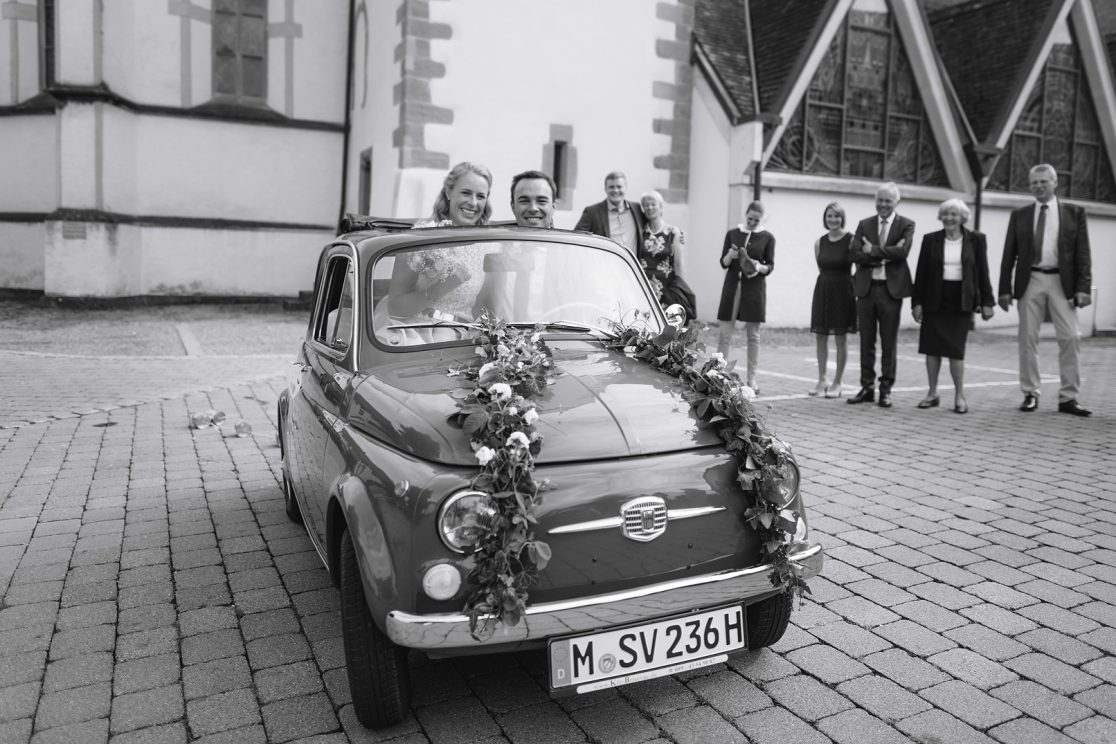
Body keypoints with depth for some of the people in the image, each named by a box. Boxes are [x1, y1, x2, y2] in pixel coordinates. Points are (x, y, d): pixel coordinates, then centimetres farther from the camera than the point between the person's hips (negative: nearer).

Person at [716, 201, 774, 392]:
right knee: (724, 333, -2)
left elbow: (770, 266, 4)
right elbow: (723, 263, 7)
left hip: (755, 287, 0)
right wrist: (729, 256, -15)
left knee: (753, 335, 3)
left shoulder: (767, 238, 5)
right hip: (732, 285, 1)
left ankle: (752, 379, 8)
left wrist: (759, 267, -17)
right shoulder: (732, 234, 8)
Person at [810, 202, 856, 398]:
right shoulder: (819, 243, 6)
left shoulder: (851, 240, -7)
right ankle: (822, 380, 17)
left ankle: (837, 383, 10)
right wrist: (828, 281, 8)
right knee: (820, 337, 7)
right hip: (822, 291, 5)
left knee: (841, 338, 2)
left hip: (842, 292, -5)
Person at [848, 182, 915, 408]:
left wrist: (873, 250, -10)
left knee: (889, 343, 4)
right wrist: (885, 256, -13)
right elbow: (854, 253, -5)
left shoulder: (906, 225, 2)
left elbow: (902, 251, -15)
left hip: (891, 288, -2)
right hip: (866, 287, 3)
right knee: (866, 341, 7)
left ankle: (886, 390, 12)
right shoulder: (864, 224, 10)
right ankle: (867, 387, 16)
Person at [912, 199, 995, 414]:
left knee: (956, 349, -4)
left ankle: (960, 396, 8)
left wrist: (987, 302, -1)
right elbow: (921, 273, 4)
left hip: (961, 301, -2)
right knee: (932, 348, 4)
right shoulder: (930, 239, 5)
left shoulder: (976, 240, 3)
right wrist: (916, 302, 0)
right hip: (934, 300, 2)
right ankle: (932, 393, 16)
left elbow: (982, 273, 3)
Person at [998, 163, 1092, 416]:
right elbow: (1009, 255, 8)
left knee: (1070, 338, -5)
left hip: (1061, 282, -1)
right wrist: (1005, 289, 0)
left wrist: (1083, 287, -6)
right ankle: (1030, 395, 11)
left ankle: (1068, 398, 2)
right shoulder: (1019, 215, 9)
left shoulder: (1074, 213, 7)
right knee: (1027, 338, 2)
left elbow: (1082, 253, 3)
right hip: (1030, 282, 1)